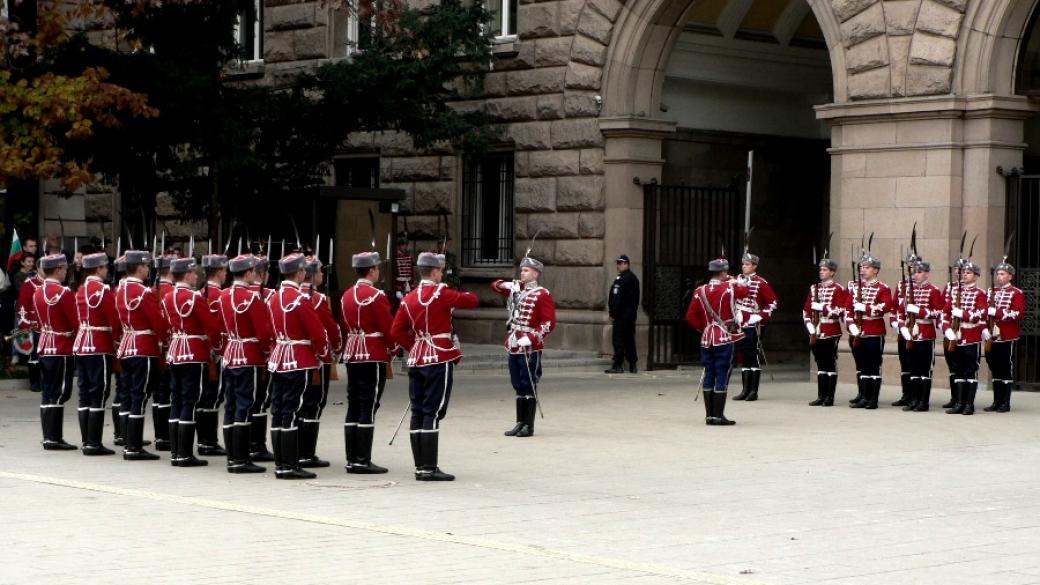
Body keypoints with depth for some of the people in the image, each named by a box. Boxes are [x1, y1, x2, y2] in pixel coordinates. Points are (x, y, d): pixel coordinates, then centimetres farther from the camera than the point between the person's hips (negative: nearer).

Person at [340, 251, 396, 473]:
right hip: (374, 355, -8)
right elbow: (388, 328, -11)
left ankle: (351, 459, 10)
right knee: (368, 407, -6)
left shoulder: (346, 296, 11)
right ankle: (363, 461, -6)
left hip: (352, 354, 8)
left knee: (353, 407, 9)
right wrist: (393, 349, 4)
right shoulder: (376, 296, -13)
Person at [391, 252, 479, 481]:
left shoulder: (409, 298, 8)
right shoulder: (441, 293, -10)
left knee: (417, 412, 8)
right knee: (433, 412, -7)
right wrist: (463, 295, 21)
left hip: (416, 360, 7)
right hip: (440, 359, -7)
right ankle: (429, 468, -9)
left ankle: (420, 466, 12)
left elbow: (397, 332, 9)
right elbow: (473, 301, -1)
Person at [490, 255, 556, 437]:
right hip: (513, 346, 7)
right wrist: (509, 285, 1)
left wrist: (532, 338, -22)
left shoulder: (542, 294, -8)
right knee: (518, 386, 11)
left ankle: (529, 426, 1)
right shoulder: (516, 290, 13)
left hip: (530, 348, -7)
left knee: (528, 386, -3)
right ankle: (520, 423, 17)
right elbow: (495, 285, 21)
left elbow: (550, 322, -13)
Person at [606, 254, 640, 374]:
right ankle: (633, 365, 14)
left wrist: (613, 313, -15)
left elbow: (617, 298, -19)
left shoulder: (621, 279, -15)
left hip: (622, 314, -9)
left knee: (618, 339, -7)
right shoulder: (634, 278, 15)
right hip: (632, 313, 9)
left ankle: (618, 366, -10)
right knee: (629, 339, 13)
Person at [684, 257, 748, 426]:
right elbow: (745, 289, 9)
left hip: (707, 338, 5)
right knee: (722, 376, -3)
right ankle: (718, 416, -4)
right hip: (725, 338, -5)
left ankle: (709, 415, 13)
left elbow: (691, 316, 4)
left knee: (709, 375, 10)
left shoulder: (700, 291, 3)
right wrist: (733, 280, 22)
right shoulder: (729, 288, -10)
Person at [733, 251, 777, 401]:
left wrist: (761, 316, -14)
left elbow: (773, 303, -7)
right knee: (743, 357, 9)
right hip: (740, 325, 6)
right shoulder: (738, 280, 10)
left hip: (753, 325, -6)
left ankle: (754, 391, 1)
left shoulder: (761, 283, -6)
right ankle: (745, 390, 14)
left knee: (754, 357, -2)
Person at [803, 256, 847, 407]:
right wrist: (810, 327, -1)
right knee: (820, 364, 8)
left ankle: (830, 397, 1)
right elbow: (806, 310, 13)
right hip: (817, 333, 6)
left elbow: (840, 311, -14)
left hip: (831, 333, -5)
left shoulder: (838, 289, -4)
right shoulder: (814, 288, 13)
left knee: (830, 364, -1)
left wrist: (821, 307, -20)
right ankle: (821, 396, 12)